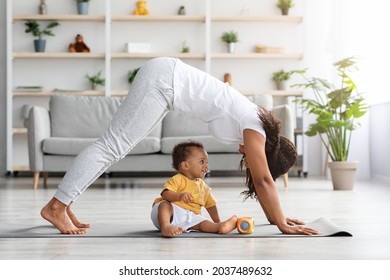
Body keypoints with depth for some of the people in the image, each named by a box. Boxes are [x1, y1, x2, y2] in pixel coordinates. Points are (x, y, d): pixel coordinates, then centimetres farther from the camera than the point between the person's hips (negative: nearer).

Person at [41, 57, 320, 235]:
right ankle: (56, 206, -9)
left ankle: (64, 204, 10)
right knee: (113, 144, -10)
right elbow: (264, 181, -12)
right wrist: (282, 224, -8)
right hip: (164, 80, -9)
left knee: (114, 145, 7)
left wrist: (278, 216, 21)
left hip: (166, 78, 9)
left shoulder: (256, 124, 13)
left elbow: (261, 181, 19)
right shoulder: (255, 129, -11)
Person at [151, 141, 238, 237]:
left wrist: (217, 222, 28)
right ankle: (165, 226, -55)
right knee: (165, 204, -35)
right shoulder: (177, 180, -4)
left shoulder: (204, 187, 20)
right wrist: (180, 196, -37)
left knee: (203, 223, -21)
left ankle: (220, 227, -46)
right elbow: (165, 194, -19)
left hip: (190, 218, 5)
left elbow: (211, 205, 31)